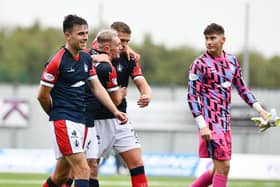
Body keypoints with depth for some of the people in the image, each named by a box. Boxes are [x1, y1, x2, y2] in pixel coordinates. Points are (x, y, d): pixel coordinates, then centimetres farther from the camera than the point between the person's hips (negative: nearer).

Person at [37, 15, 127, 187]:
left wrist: (115, 111, 4)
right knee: (83, 171, -17)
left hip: (81, 121, 8)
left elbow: (97, 87, 15)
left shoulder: (86, 58, 11)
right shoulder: (57, 61, -12)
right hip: (63, 121, -8)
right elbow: (42, 95, -6)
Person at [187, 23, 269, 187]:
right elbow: (192, 96, -11)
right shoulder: (199, 64, -8)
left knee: (219, 169, 11)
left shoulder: (232, 61, 11)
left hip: (225, 121, 7)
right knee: (223, 167, -10)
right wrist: (202, 125, -19)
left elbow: (242, 88, 20)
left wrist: (260, 109, 9)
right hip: (210, 122, -7)